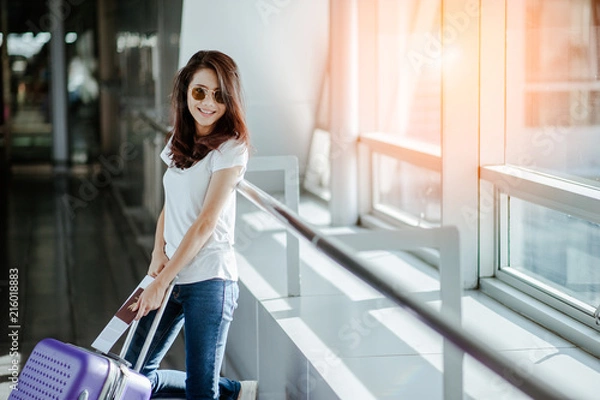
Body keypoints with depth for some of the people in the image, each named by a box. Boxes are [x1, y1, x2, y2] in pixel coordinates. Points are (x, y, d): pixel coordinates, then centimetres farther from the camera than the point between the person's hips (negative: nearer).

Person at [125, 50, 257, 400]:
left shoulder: (230, 148, -11)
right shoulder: (179, 143, 12)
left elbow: (206, 223, -15)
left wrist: (161, 282, -15)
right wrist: (158, 254, -3)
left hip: (209, 279, -8)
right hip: (172, 273, 8)